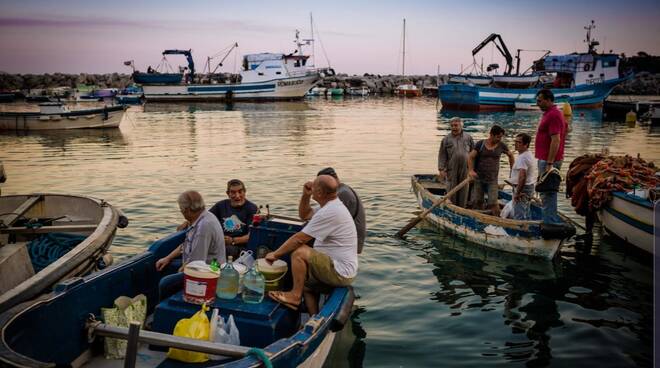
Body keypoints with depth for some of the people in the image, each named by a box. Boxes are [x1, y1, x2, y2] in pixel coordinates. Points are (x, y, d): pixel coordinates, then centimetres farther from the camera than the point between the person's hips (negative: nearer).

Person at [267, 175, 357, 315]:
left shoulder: (329, 212, -23)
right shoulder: (333, 205, 10)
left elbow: (299, 239, -20)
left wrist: (275, 254, -9)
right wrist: (306, 195, 8)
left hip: (340, 273, -11)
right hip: (344, 271, 11)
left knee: (299, 252, -20)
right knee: (305, 283, 22)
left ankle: (295, 295, -5)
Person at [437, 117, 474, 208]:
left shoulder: (468, 138, 7)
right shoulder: (446, 139, 3)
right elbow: (442, 155, 1)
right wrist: (441, 169, -7)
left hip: (465, 169, 1)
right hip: (451, 170, -1)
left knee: (464, 190, 7)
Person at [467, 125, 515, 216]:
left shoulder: (501, 145, 1)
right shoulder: (480, 144, -3)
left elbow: (510, 155, 18)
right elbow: (470, 157, -4)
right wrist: (471, 170, -17)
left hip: (492, 179, -1)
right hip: (479, 178, 1)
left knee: (493, 203, -11)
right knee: (476, 202, 6)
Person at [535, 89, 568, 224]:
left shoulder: (553, 115, -15)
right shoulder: (549, 113, 17)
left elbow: (556, 140, -23)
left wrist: (549, 163, -25)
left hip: (548, 161, -10)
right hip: (545, 160, 10)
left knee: (547, 194, -7)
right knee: (548, 193, 16)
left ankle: (550, 224, -3)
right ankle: (553, 221, 24)